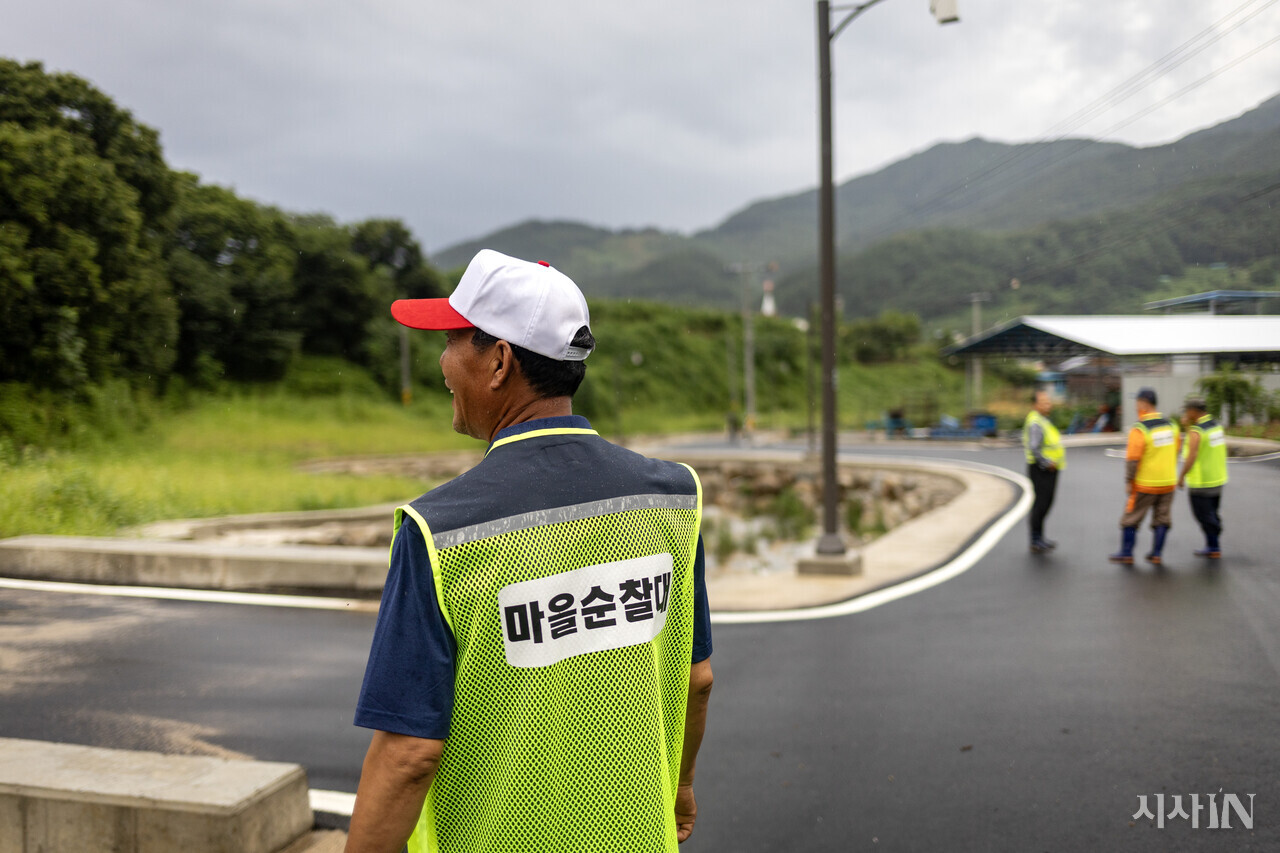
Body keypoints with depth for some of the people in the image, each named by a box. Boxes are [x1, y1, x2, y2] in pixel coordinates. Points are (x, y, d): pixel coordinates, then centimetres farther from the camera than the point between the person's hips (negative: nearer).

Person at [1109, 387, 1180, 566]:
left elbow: (1132, 459, -20)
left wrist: (1128, 482, -11)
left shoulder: (1139, 429, -19)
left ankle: (1126, 553, 14)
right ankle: (1157, 554, 17)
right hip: (1168, 482, 5)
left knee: (1131, 518, 8)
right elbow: (1175, 452, 11)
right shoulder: (1171, 425, 2)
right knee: (1162, 518, 14)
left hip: (1145, 484, -5)